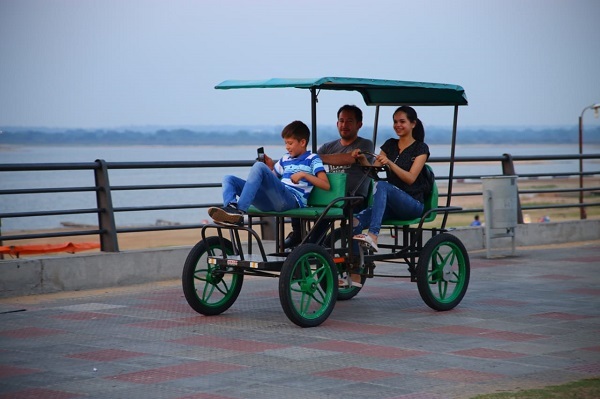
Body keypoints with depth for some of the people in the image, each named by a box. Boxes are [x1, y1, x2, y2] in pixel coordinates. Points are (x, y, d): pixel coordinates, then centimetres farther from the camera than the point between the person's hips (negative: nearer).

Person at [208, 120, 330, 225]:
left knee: (259, 166, -27)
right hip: (272, 202, 8)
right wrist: (270, 167, 17)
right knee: (228, 179, -2)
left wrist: (304, 174, -8)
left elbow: (326, 185, 1)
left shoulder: (312, 159, 13)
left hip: (292, 200, -7)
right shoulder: (285, 159, 31)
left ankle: (239, 211, -38)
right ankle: (231, 207, -36)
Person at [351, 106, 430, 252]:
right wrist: (363, 159, -12)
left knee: (382, 186, -37)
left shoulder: (421, 148, 1)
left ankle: (372, 237, -50)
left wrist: (390, 163, -25)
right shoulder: (390, 145, 16)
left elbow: (410, 178, -12)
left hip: (413, 204, -4)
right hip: (391, 205, 5)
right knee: (355, 221, -26)